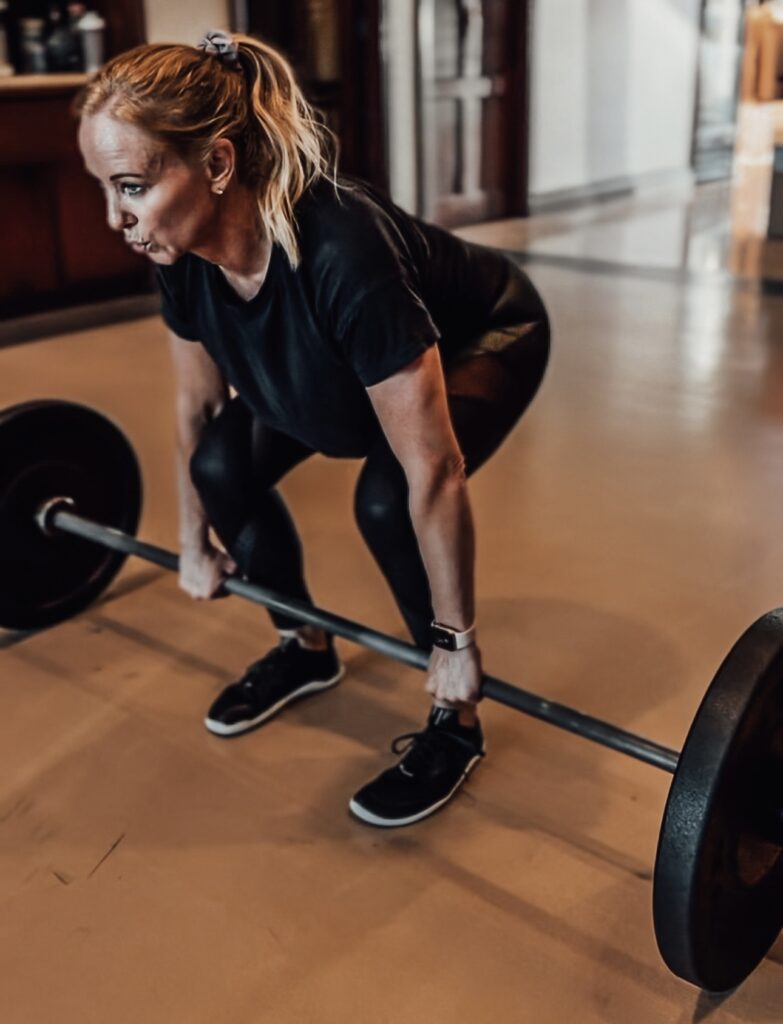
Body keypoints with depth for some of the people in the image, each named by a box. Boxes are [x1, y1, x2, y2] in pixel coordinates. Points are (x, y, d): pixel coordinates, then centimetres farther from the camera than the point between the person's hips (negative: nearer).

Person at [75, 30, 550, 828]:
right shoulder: (184, 253, -22)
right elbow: (196, 406, -3)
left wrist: (456, 641, -26)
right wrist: (194, 543, 7)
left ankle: (456, 720, -5)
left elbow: (434, 473, -36)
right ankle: (307, 648, 16)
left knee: (385, 499, -29)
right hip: (352, 352, 6)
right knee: (224, 465, -8)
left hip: (486, 342, -6)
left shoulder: (342, 254, -42)